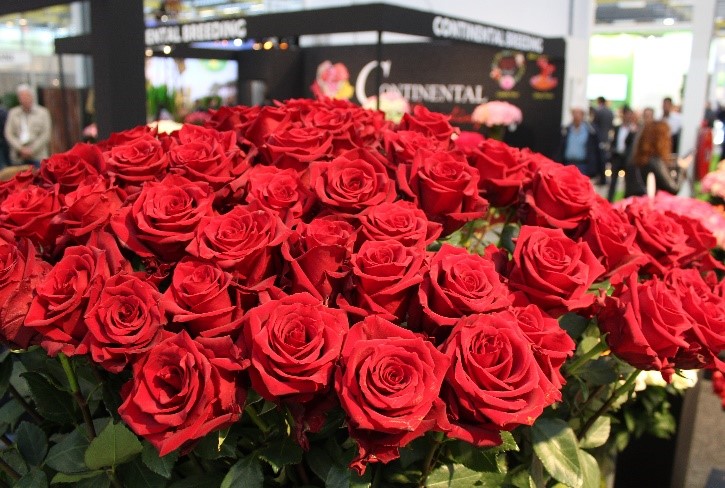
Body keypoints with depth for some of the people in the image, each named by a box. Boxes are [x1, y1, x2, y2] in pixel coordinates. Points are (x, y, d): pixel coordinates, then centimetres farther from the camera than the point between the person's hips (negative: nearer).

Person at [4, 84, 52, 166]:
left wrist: (32, 150, -7)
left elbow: (46, 135, 1)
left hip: (37, 157, -2)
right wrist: (20, 149, -7)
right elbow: (8, 134, 7)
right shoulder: (13, 113, 13)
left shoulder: (43, 112, 7)